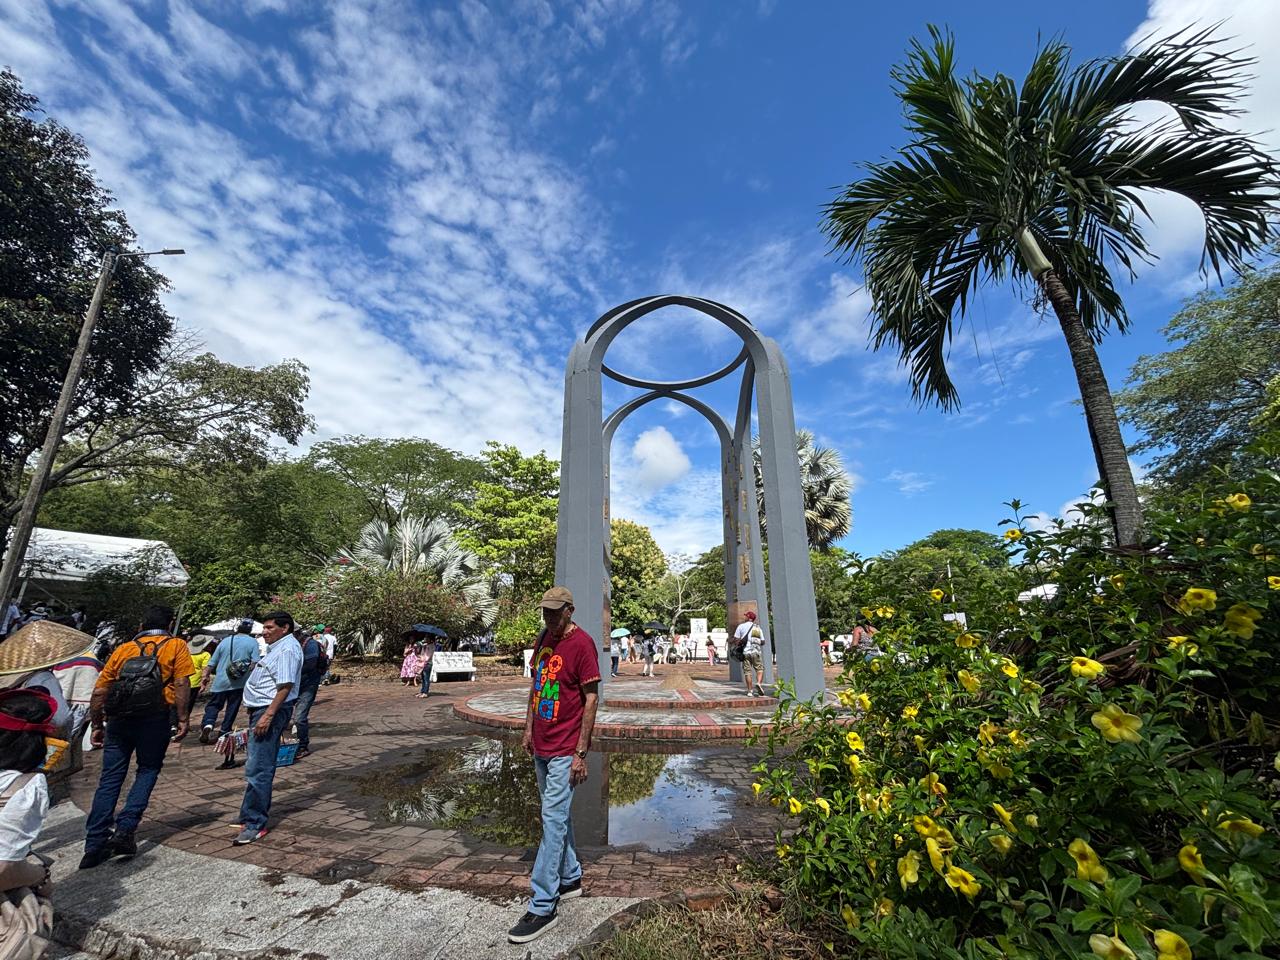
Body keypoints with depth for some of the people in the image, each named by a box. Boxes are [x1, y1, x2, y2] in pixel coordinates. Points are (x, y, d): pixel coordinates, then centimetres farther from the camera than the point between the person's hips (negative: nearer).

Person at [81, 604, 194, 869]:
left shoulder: (124, 648, 17)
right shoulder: (175, 645, 7)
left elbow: (99, 692, 14)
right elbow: (181, 684, -5)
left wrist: (96, 725, 23)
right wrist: (183, 720, -1)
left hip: (118, 718, 4)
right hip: (154, 717, -3)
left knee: (110, 778, 11)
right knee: (148, 771, 13)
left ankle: (95, 845, 12)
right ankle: (124, 830, 3)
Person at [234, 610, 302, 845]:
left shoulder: (287, 649, -16)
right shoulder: (277, 647, 18)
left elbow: (285, 685, -24)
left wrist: (268, 715, -27)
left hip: (271, 711, -11)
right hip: (262, 710, 11)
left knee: (257, 770, -10)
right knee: (261, 767, 19)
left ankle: (254, 823, -5)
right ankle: (261, 809, 31)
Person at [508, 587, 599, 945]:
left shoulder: (582, 643, -18)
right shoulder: (544, 638, 5)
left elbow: (591, 699, -17)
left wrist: (581, 753, -16)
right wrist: (528, 728, 13)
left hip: (565, 751, -8)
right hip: (540, 745, 8)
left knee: (553, 820, -1)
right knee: (558, 815, 20)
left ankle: (542, 906, 12)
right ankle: (570, 878, 37)